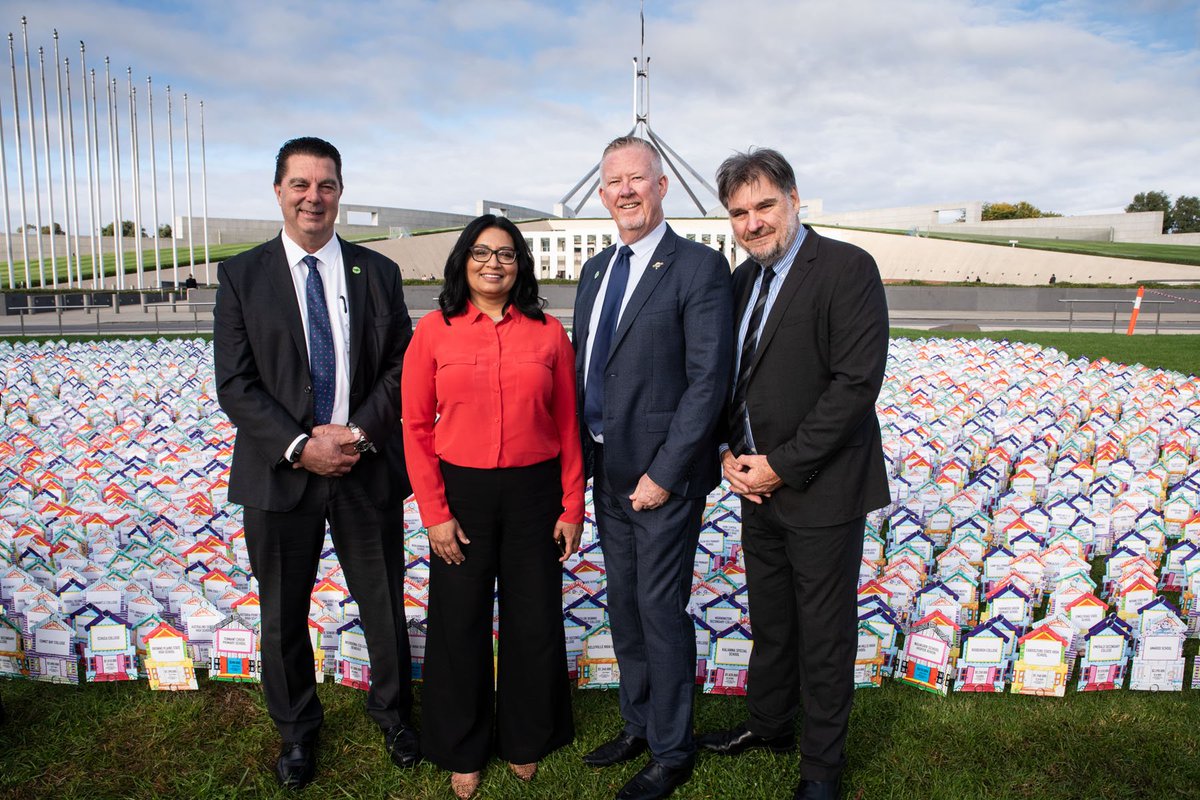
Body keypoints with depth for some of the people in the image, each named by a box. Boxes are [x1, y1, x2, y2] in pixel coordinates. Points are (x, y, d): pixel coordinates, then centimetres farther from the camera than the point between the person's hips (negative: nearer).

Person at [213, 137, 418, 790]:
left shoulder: (378, 272, 3)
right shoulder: (241, 277, -1)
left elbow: (401, 367, 0)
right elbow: (235, 385, -6)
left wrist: (360, 431, -14)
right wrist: (300, 447, -16)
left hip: (368, 468, 1)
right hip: (281, 473, 0)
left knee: (384, 603, 13)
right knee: (283, 614, 15)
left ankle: (391, 711, 39)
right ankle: (296, 730, 40)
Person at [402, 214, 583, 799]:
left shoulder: (548, 332, -1)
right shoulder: (434, 331, -3)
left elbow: (567, 427, 2)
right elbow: (416, 427, -2)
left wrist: (572, 507, 0)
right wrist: (434, 512, -7)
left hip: (534, 493, 1)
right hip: (461, 493, 0)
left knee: (534, 622, 13)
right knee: (460, 624, 12)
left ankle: (526, 740, 38)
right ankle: (462, 750, 36)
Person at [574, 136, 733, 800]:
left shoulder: (699, 268, -12)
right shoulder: (596, 270, 11)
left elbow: (708, 380, -16)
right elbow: (582, 369, 13)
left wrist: (664, 473, -18)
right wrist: (579, 456, 6)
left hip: (663, 475, -7)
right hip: (607, 471, 7)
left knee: (661, 609, 4)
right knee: (623, 603, 18)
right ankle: (638, 724, 39)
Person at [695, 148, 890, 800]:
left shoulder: (846, 268, -13)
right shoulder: (742, 280, 9)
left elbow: (857, 380, -20)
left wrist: (782, 465, -18)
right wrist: (731, 453, -2)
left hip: (822, 490, -6)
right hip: (758, 485, 7)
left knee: (824, 634, 9)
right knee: (769, 621, 21)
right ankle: (769, 722, 43)